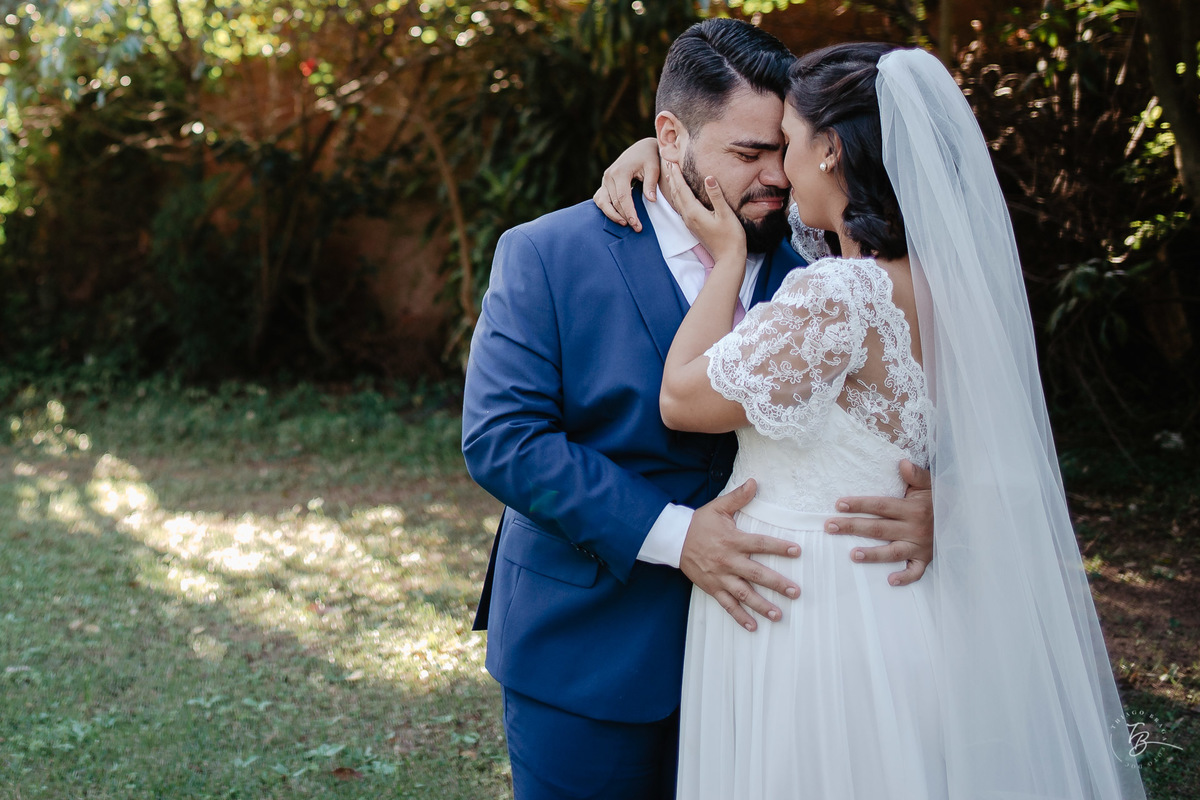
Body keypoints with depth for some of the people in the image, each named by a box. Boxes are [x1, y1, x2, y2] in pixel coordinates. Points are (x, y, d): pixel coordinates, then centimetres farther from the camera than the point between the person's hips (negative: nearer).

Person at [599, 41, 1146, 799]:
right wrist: (656, 146, 13)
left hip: (811, 616, -8)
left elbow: (681, 399, -15)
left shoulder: (838, 299, -26)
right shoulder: (944, 277, 1)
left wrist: (726, 254, -6)